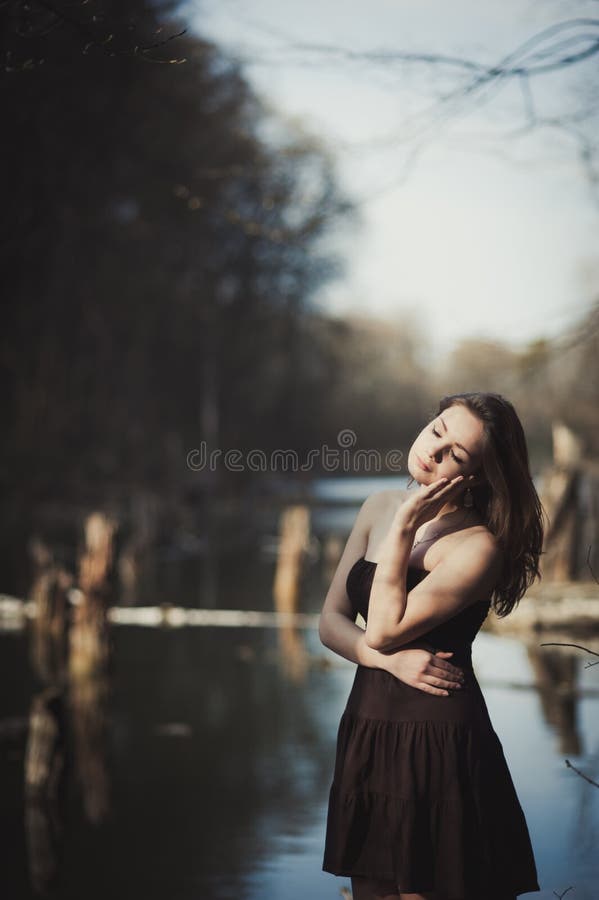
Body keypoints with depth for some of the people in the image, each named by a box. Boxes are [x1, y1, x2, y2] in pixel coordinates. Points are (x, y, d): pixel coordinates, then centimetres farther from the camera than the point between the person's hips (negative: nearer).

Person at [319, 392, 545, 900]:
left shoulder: (478, 546, -14)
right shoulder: (380, 507, 6)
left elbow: (383, 630, -19)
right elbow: (331, 622, 5)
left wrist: (404, 529, -16)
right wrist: (392, 661, -13)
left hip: (440, 745, -6)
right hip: (367, 734, 6)